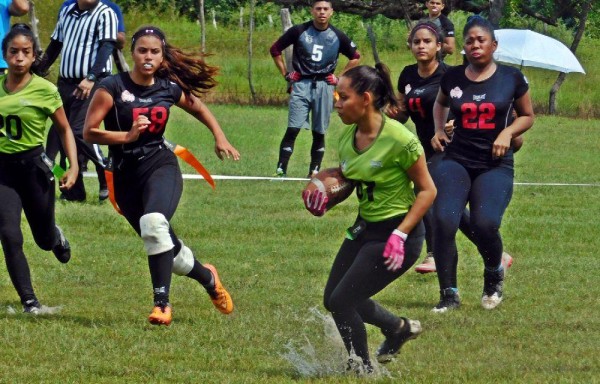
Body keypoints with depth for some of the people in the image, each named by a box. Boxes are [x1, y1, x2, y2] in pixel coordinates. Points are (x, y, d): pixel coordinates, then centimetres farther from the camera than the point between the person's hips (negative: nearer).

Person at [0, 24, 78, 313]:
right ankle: (29, 302, -5)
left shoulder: (44, 90, -8)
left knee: (44, 238, 12)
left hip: (34, 166, -2)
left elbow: (64, 129, 2)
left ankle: (57, 236, 51)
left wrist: (73, 167, -6)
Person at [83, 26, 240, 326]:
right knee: (168, 249, 7)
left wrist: (220, 138, 11)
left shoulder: (169, 89, 2)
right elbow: (89, 132, -11)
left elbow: (200, 110, 23)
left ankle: (162, 303, -29)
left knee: (154, 223, -32)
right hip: (126, 175, 1)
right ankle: (208, 278, 38)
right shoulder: (113, 87, -7)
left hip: (160, 165, -1)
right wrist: (127, 136, -23)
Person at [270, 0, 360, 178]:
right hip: (301, 84, -2)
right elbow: (275, 49, 8)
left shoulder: (337, 36, 2)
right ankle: (281, 169, -12)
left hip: (324, 86, 2)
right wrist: (285, 74, 4)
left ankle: (314, 171, 12)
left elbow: (355, 57, 17)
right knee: (293, 128, -11)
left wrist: (340, 78, 8)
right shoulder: (299, 31, -2)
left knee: (319, 132, 4)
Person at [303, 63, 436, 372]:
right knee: (333, 299, 15)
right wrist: (324, 196, -7)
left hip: (398, 233, -8)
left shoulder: (399, 140, -23)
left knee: (342, 301, -8)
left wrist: (400, 235, -22)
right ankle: (398, 328, 37)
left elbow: (427, 190, -15)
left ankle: (362, 369, 15)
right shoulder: (347, 138, -1)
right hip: (364, 228, 8)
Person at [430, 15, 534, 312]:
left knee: (485, 224, -23)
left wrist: (508, 133, -6)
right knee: (443, 220, -19)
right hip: (456, 161, 2)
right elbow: (440, 103, 29)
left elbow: (527, 116, 13)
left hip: (495, 165, -2)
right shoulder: (452, 78, 6)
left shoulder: (511, 79, 0)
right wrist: (439, 130, 11)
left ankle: (494, 275, 12)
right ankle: (448, 294, -5)